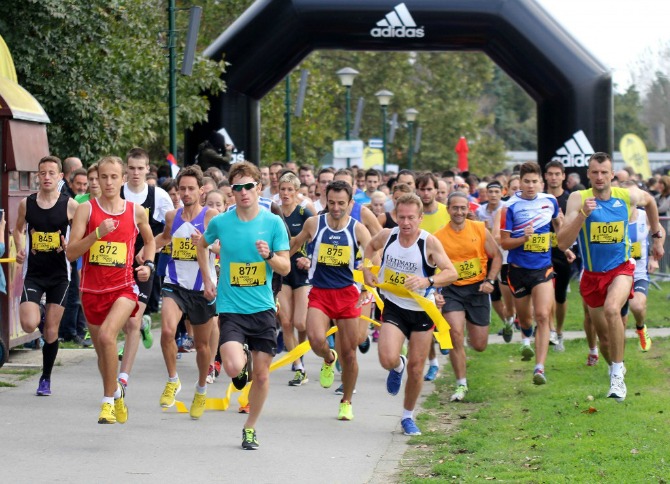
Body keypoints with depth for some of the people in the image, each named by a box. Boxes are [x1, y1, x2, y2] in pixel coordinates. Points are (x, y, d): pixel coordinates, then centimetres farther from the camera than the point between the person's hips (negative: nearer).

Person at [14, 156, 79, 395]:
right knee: (29, 325, -17)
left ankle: (46, 378, 19)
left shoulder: (70, 205, -6)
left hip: (59, 273, -1)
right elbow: (19, 229, 17)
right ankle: (38, 315, 20)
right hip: (33, 272, 1)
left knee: (51, 331, 2)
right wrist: (20, 249, -2)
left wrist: (70, 246, -18)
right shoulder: (26, 203, 0)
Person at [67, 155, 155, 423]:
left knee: (107, 335, -26)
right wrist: (98, 233, -21)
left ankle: (108, 400, -14)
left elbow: (149, 241, 23)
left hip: (124, 287, -2)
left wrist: (148, 265, 6)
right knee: (101, 350, 13)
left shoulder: (136, 211, 3)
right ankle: (116, 392, 40)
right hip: (92, 288, 2)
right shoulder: (86, 209, -2)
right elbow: (71, 252, -8)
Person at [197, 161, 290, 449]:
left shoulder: (273, 223, -3)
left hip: (263, 308, 1)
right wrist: (207, 279, 15)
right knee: (233, 368, -21)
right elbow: (202, 245, 21)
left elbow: (285, 268, -1)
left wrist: (269, 255, -21)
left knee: (262, 374, 4)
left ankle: (250, 428, 24)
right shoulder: (220, 222, -2)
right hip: (231, 307, -1)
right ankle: (243, 361, 17)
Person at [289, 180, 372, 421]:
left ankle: (346, 402, 27)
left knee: (349, 353, 5)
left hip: (347, 293, 0)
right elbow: (295, 244, 18)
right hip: (319, 293, 0)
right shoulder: (313, 224, -2)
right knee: (316, 340, -25)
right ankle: (329, 360, 14)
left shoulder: (358, 229, -5)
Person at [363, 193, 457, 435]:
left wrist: (427, 281, -40)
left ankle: (408, 416, 28)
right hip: (393, 307, 1)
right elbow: (370, 247, 17)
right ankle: (398, 367, 20)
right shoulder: (387, 235, -7)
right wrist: (366, 269, 1)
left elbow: (451, 273, -24)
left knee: (416, 368, 6)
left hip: (422, 310, -1)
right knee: (388, 359, -20)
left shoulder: (429, 242, -18)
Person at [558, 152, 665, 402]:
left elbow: (650, 201, 19)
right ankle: (614, 368, 43)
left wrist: (657, 235, 22)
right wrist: (582, 214, -32)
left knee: (612, 309, -32)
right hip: (593, 275, 1)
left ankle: (618, 376, -25)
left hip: (621, 269, -1)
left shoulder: (628, 196, -8)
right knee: (605, 337, 11)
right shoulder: (578, 199, -13)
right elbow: (563, 243, -21)